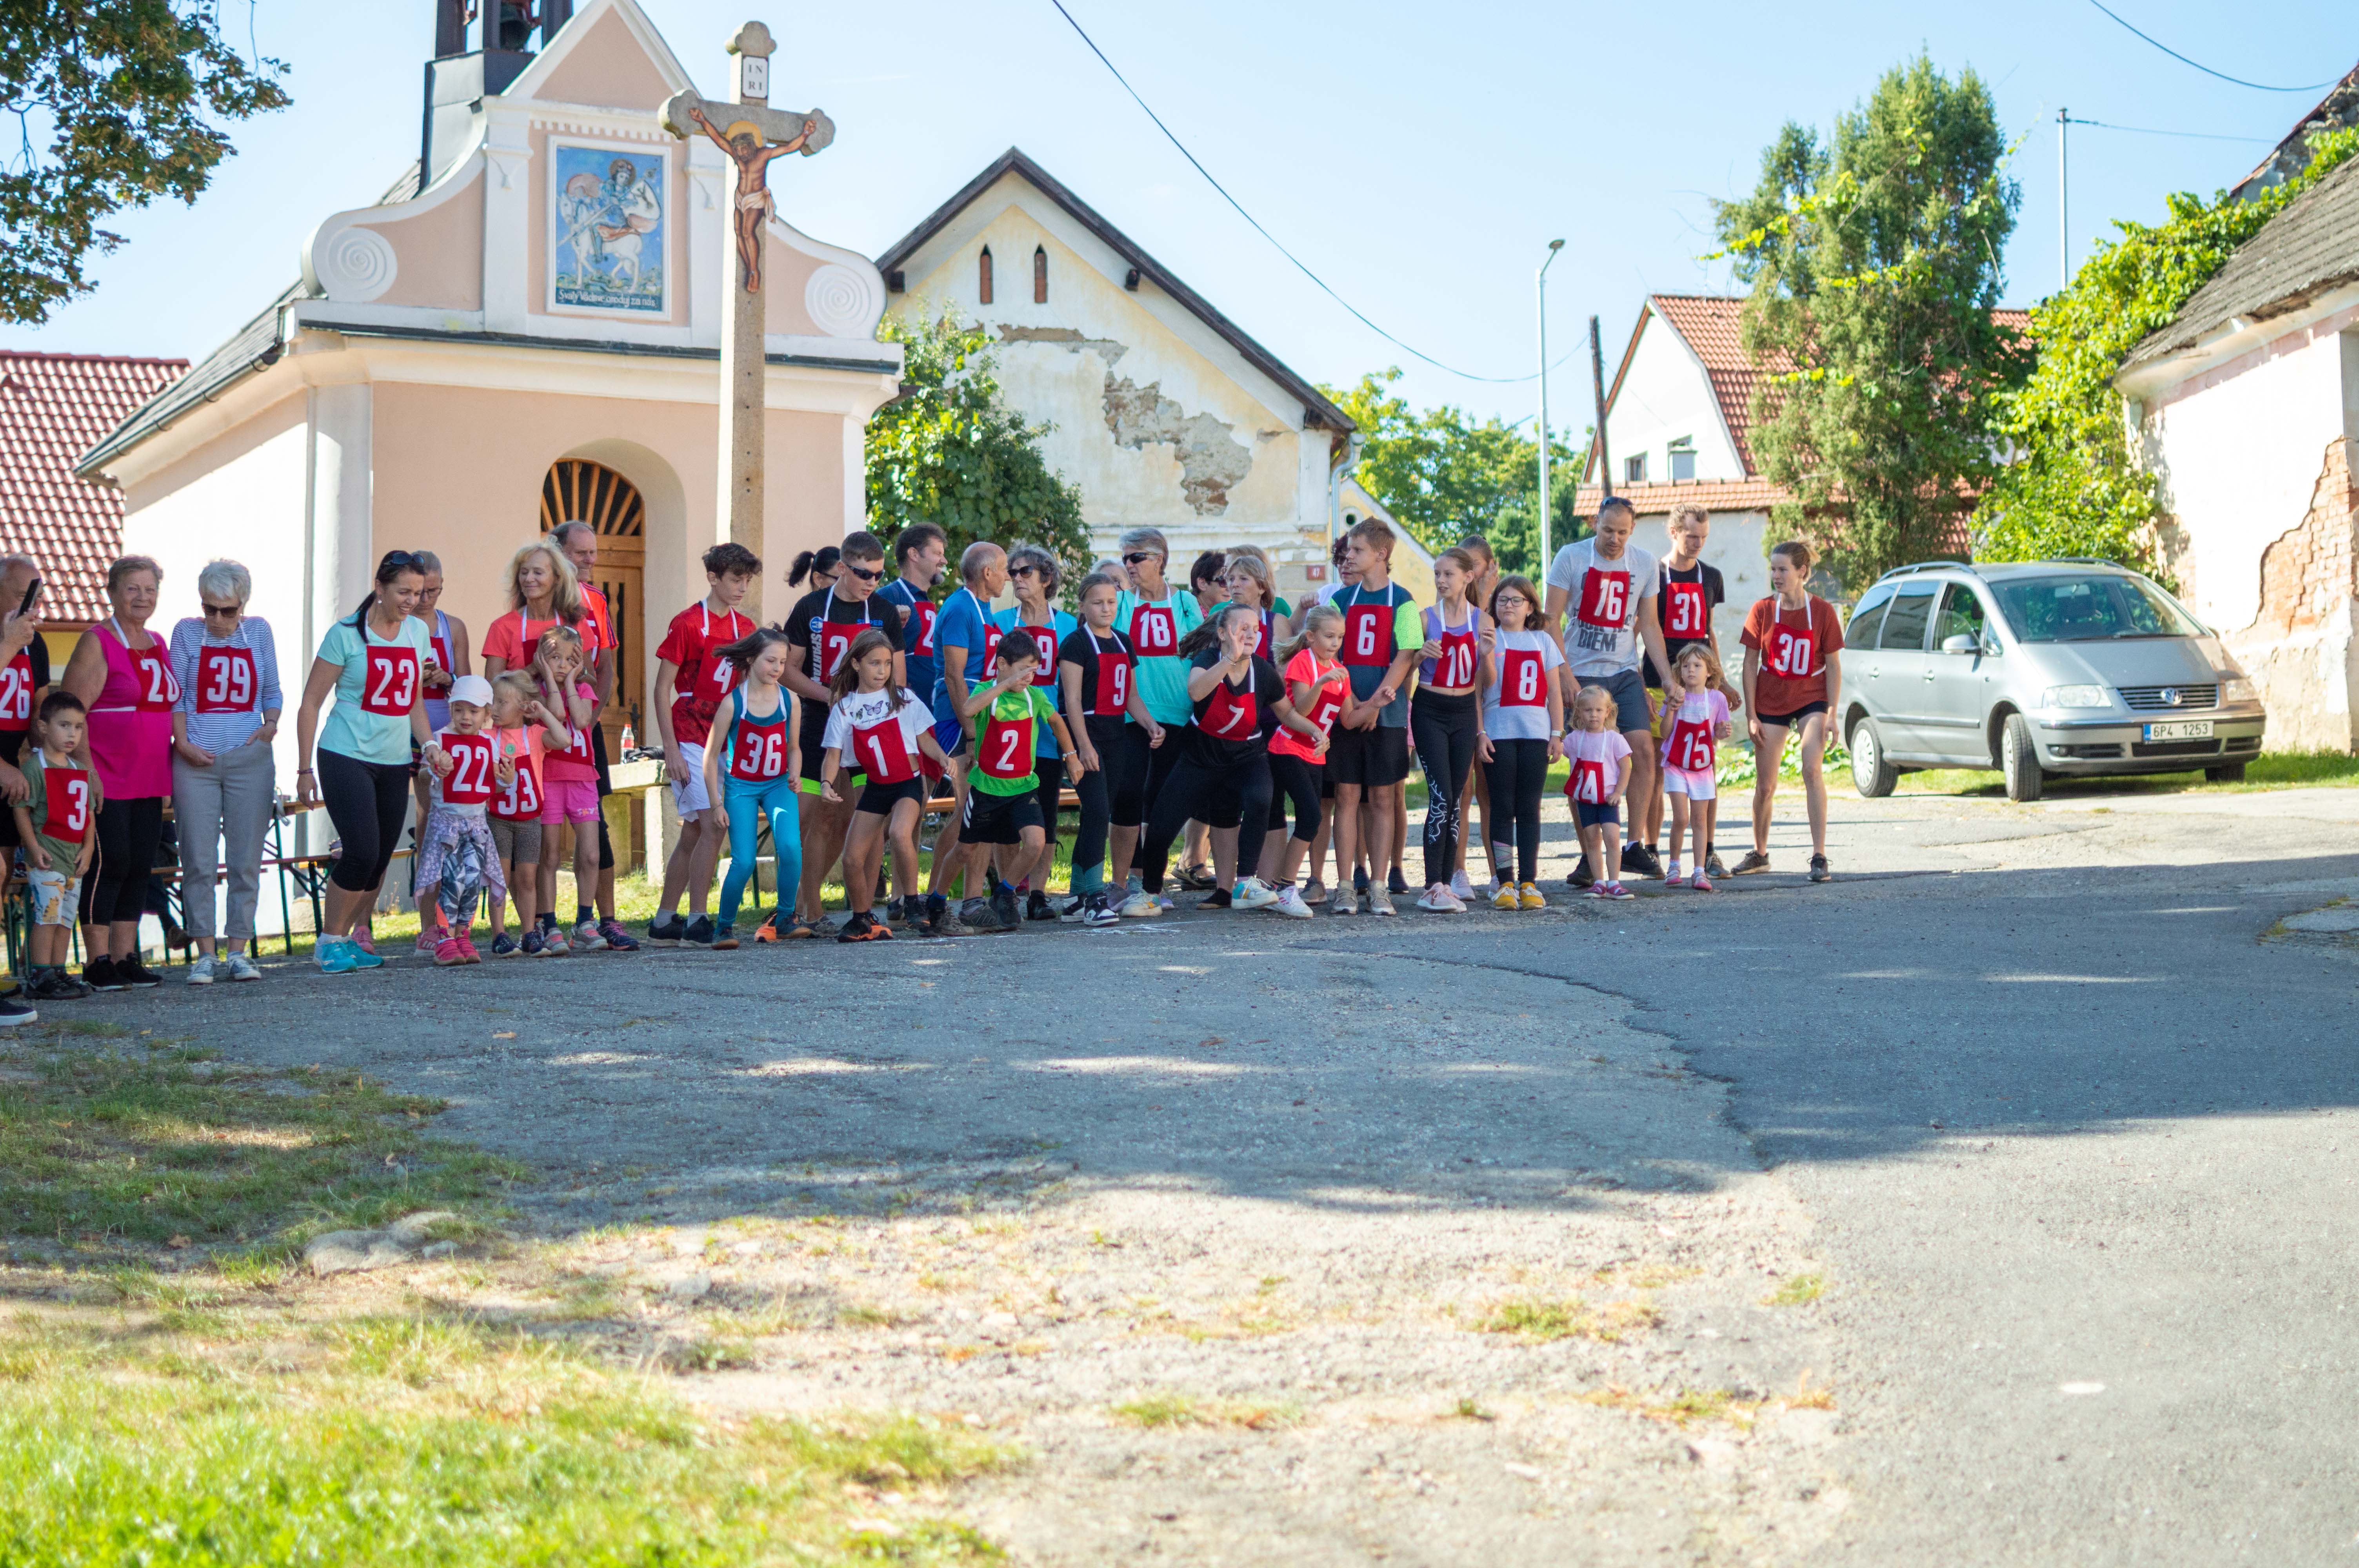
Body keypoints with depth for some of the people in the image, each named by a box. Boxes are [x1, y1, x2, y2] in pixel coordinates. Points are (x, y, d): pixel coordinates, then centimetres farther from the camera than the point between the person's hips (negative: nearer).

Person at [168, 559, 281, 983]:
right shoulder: (187, 633, 3)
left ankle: (237, 951, 7)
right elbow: (175, 694, 3)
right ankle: (206, 953, 4)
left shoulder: (258, 632, 8)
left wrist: (271, 725, -2)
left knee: (247, 859, 1)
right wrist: (183, 743, -7)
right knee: (199, 860, -3)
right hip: (195, 760, -1)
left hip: (250, 758, 1)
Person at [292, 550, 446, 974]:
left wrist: (427, 742, 2)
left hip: (395, 763, 6)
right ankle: (330, 940, 2)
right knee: (362, 852, -15)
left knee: (380, 861, 6)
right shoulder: (346, 633, -6)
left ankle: (352, 939, 22)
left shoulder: (418, 632, 10)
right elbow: (310, 704, -3)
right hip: (346, 758, -6)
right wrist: (305, 770, -7)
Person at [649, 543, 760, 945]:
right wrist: (671, 750, -13)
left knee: (693, 834, 10)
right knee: (713, 828, -15)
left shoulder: (745, 628, 11)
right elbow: (663, 689, -8)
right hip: (691, 741, -7)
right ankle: (697, 923, -11)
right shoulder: (687, 624, -8)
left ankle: (664, 924, 16)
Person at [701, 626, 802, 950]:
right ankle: (725, 926, 10)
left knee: (790, 847, -22)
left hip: (777, 785, 2)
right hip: (741, 787, -2)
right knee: (744, 862, -11)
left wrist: (794, 774, -10)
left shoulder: (790, 700, -3)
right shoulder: (733, 703, -12)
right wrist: (717, 804, -8)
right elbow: (711, 756, -6)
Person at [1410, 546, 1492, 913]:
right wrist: (1422, 653, -17)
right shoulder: (1425, 618, -1)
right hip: (1429, 711, -3)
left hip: (1465, 713, 3)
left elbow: (1486, 682, 6)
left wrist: (1486, 655, -13)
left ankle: (1448, 882, 9)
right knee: (1441, 797, -13)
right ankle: (1433, 888, -14)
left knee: (1456, 800, 4)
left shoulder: (1482, 621, 4)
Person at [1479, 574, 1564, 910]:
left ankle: (1529, 883, 2)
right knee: (1503, 809, -1)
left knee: (1529, 810, 2)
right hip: (1498, 734, -2)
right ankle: (1505, 883, 1)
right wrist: (1480, 733, -7)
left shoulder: (1543, 641, 12)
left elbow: (1554, 692, 12)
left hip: (1536, 734, 2)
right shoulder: (1488, 639, 4)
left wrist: (1558, 735, 6)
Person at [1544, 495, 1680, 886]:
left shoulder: (1645, 564, 5)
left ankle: (1635, 844, 1)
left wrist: (1669, 674, 2)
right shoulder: (1571, 558, -5)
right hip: (1582, 673, -3)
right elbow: (1552, 620, -4)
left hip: (1625, 672, 3)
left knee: (1643, 748, -9)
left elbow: (1649, 625, 12)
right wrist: (1565, 675, -13)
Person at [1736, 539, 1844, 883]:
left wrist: (1832, 713, -10)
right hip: (1771, 703, 2)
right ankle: (1759, 854, 26)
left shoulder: (1822, 612, -7)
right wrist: (1751, 715, -5)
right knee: (1765, 785, 5)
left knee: (1812, 769, -21)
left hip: (1811, 699, -2)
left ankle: (1819, 856, -18)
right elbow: (1751, 663, -1)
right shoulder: (1762, 611, -4)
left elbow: (1833, 665, -3)